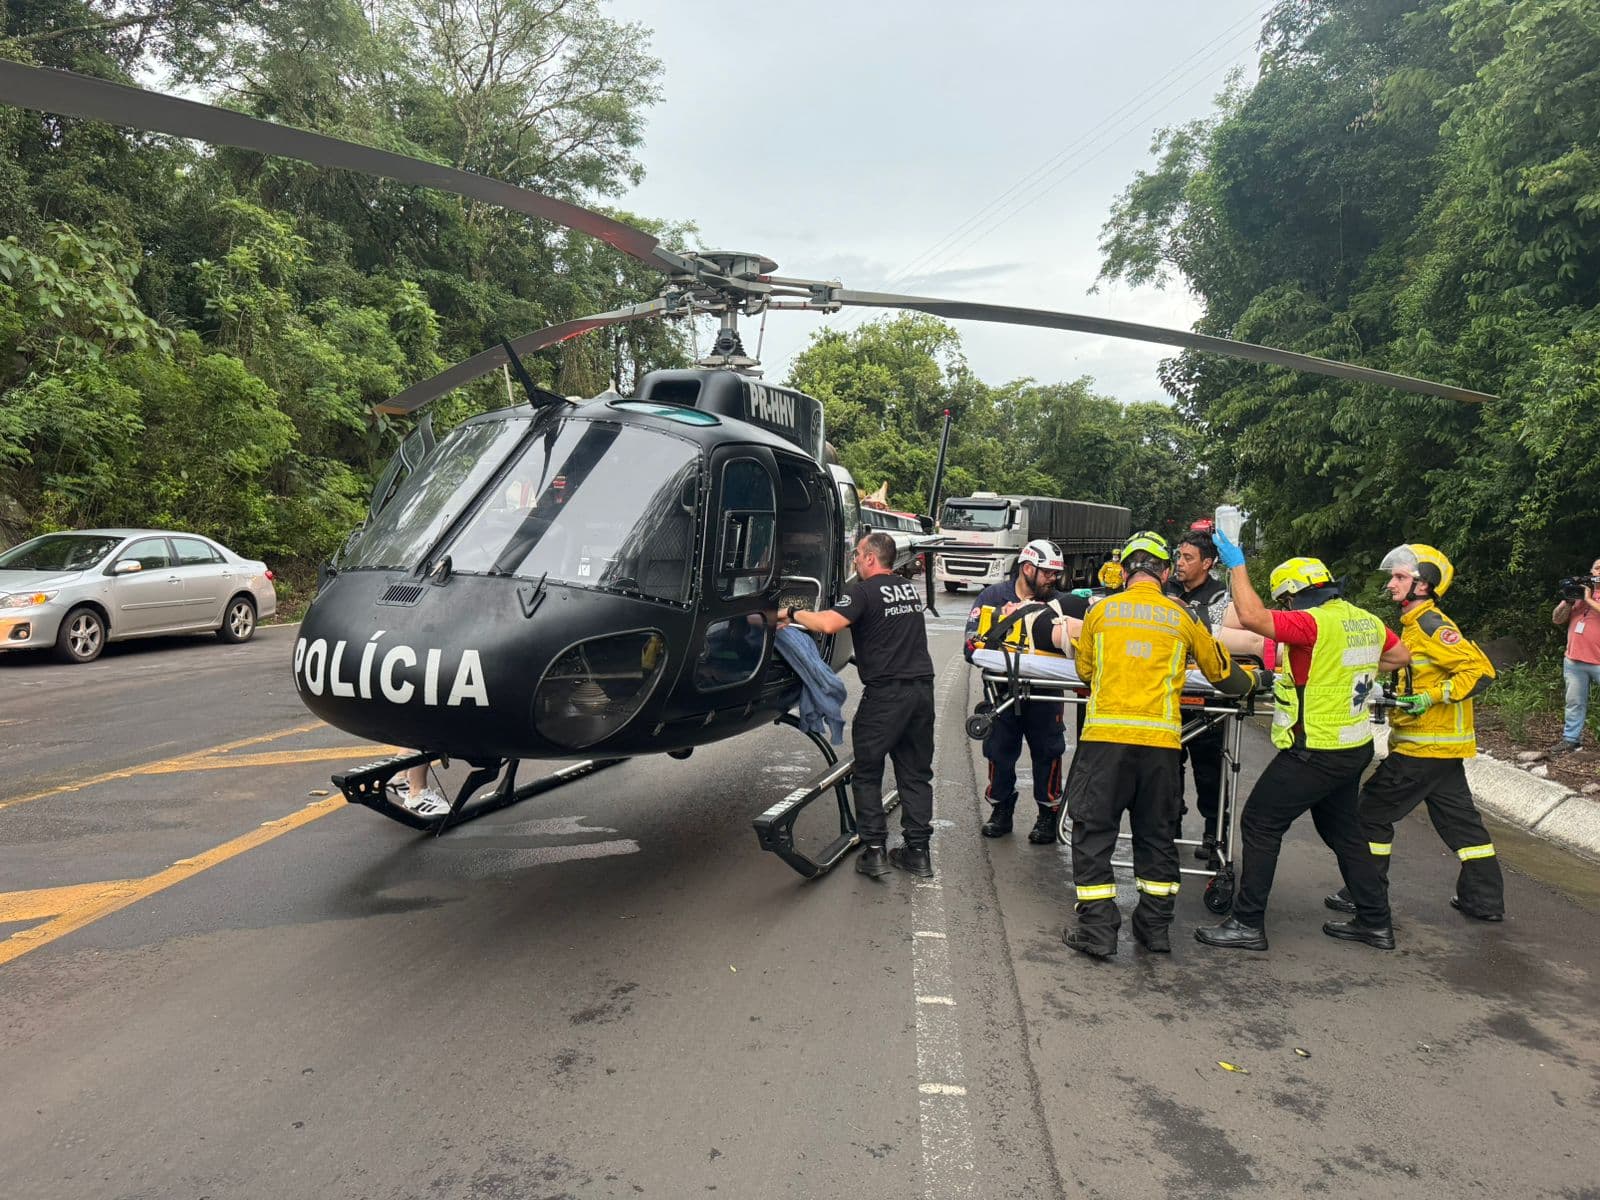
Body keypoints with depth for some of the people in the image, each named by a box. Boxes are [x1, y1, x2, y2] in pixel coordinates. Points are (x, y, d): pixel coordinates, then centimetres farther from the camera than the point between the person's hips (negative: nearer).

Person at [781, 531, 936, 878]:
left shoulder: (864, 592, -9)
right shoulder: (910, 589, 15)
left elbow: (828, 623, -24)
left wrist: (793, 613, -7)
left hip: (885, 691, -6)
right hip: (922, 687, 7)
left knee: (868, 773, 6)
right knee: (916, 772, 13)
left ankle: (874, 851, 4)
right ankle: (918, 851, 15)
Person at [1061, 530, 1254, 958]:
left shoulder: (1100, 610, 7)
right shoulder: (1184, 618, 9)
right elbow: (1221, 672, 21)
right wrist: (1247, 682, 43)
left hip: (1106, 735, -2)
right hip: (1160, 739, 2)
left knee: (1094, 830, 6)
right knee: (1156, 834, 16)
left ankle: (1097, 930, 6)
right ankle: (1155, 927, 25)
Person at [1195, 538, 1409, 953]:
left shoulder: (1314, 622, -21)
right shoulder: (1366, 620, 6)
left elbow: (1252, 616, -29)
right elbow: (1400, 656, 22)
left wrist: (1237, 564, -18)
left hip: (1316, 753, -9)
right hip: (1354, 747, 9)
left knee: (1260, 825, -1)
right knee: (1343, 831, 22)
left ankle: (1247, 924, 4)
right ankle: (1375, 921, 31)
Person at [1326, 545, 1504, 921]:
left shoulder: (1430, 626, -18)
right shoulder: (1415, 625, 13)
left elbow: (1480, 670, -24)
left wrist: (1433, 697, -27)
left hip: (1424, 746, -10)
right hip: (1442, 746, 10)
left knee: (1373, 809, -2)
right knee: (1458, 818, 15)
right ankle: (1485, 899, 24)